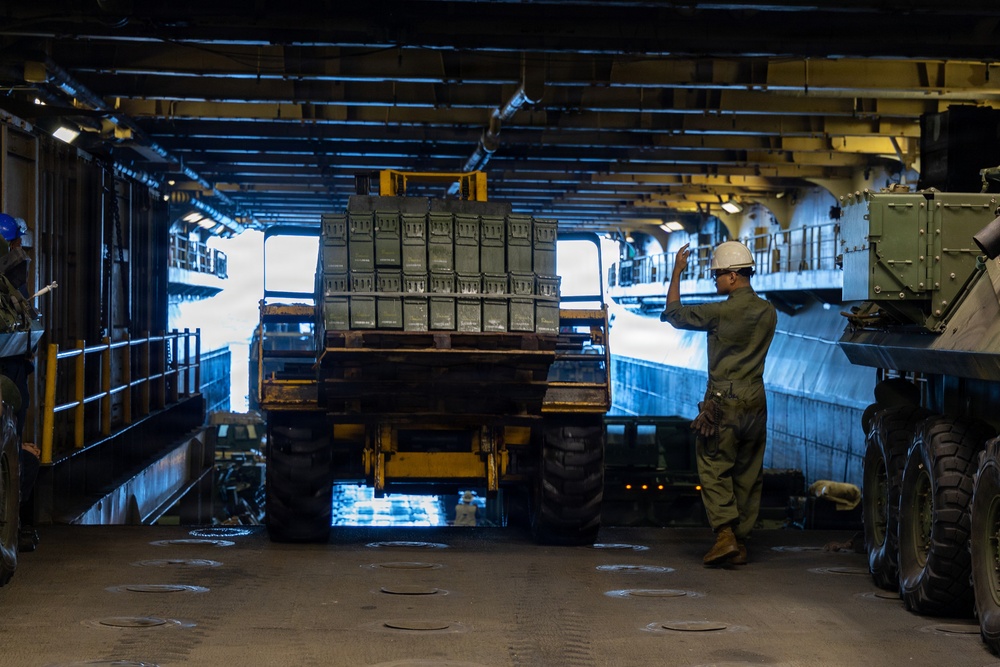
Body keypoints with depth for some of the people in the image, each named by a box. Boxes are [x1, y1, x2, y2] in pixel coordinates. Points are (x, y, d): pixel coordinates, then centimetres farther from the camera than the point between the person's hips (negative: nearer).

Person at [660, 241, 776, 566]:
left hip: (722, 404, -5)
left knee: (714, 471, 1)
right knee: (748, 476, 10)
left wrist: (676, 272, 11)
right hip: (755, 403, 5)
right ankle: (740, 543, 12)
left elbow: (673, 313, 0)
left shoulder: (720, 312, -13)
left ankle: (725, 534, -14)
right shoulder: (768, 313, 4)